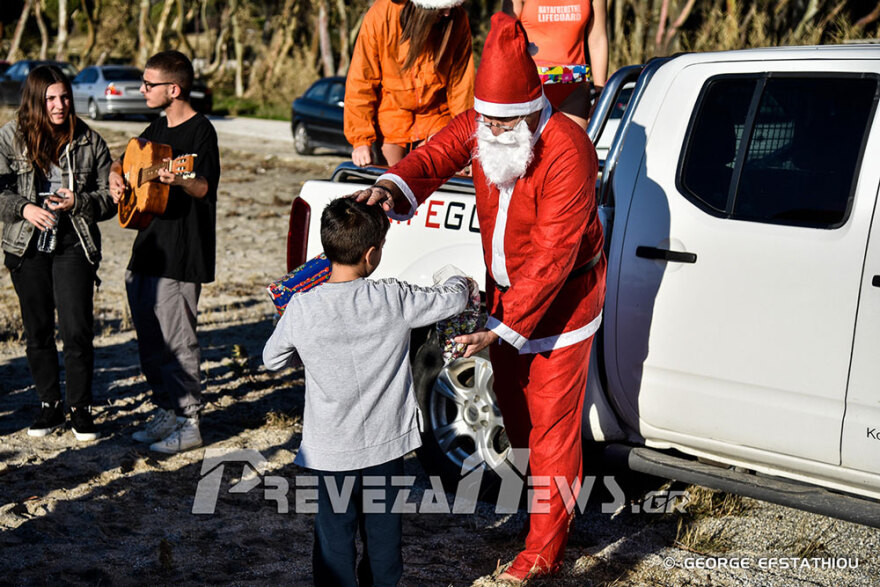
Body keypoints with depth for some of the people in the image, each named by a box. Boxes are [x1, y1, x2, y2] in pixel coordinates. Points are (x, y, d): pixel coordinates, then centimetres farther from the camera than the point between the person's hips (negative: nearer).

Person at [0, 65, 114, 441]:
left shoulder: (89, 141, 0)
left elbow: (109, 199, 1)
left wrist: (77, 202, -16)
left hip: (74, 246, -1)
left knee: (77, 330, -8)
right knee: (37, 331, 10)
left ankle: (81, 409, 8)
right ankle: (49, 407, 25)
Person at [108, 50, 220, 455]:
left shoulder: (200, 131, -11)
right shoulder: (158, 129, 15)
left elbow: (204, 188, -20)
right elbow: (124, 161, 27)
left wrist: (178, 180, -40)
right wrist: (116, 177, 6)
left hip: (181, 253, -9)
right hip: (149, 245, 9)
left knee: (177, 340, -5)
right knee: (149, 338, 14)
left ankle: (189, 422, 5)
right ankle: (166, 410, 26)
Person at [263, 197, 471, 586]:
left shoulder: (301, 309, -14)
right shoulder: (393, 300, -15)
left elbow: (272, 360, 2)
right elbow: (454, 300, 0)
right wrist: (453, 280, 23)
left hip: (331, 448, -1)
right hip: (386, 442, 1)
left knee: (335, 532, 11)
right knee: (383, 527, 18)